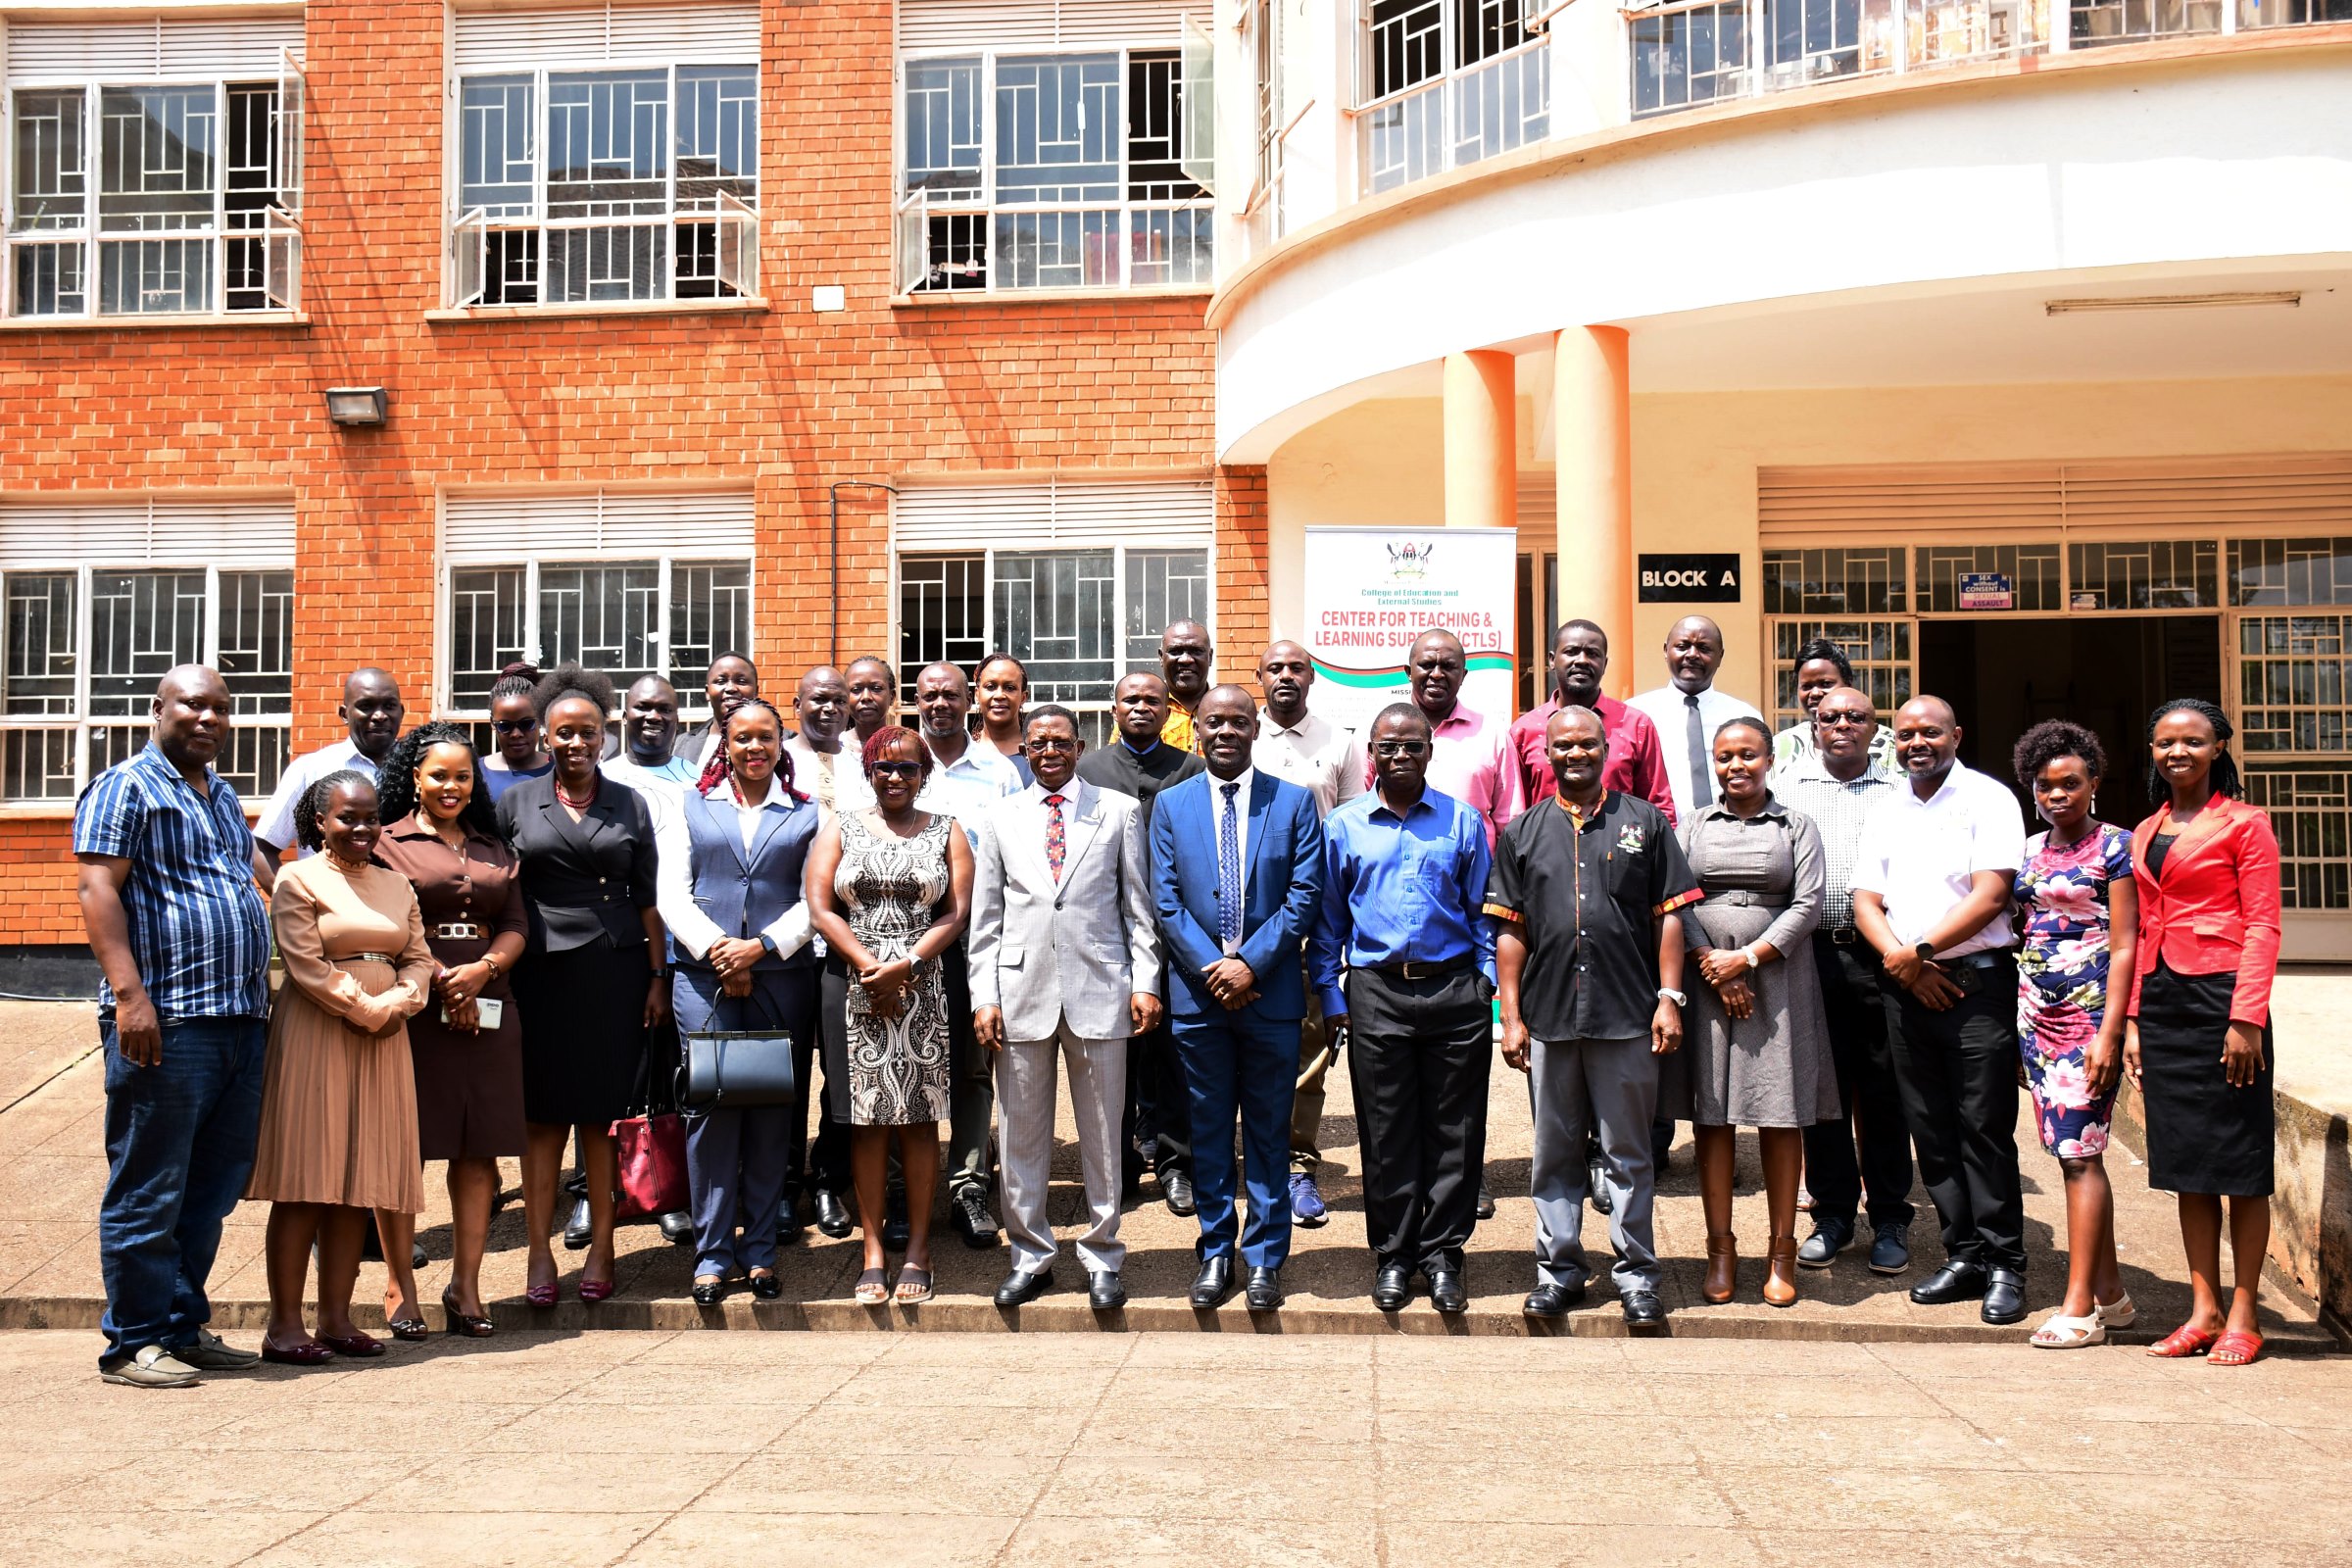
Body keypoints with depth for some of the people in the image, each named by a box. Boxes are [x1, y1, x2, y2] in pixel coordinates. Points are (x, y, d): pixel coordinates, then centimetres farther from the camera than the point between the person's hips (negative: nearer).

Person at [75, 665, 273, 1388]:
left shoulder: (225, 797, 21)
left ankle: (184, 1327, 20)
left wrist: (261, 990, 20)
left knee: (212, 1190, 11)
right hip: (166, 1022, -8)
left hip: (240, 1021, 8)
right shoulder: (125, 787, -2)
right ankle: (134, 1342, 6)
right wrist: (129, 995, -21)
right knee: (149, 1192, -2)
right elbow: (96, 887, -12)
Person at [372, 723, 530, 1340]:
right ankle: (400, 1284, 7)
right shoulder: (388, 842, 4)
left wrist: (482, 970, -8)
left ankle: (465, 1285, 10)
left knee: (480, 1148, 3)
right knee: (403, 1146, -2)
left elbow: (517, 925, 11)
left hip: (488, 1009, 4)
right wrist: (438, 977, -15)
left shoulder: (494, 848, 18)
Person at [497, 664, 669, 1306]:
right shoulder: (517, 802, 7)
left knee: (604, 1111, 3)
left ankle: (601, 1246, 10)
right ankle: (539, 1251, 6)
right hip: (540, 970, 0)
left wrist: (658, 976, 3)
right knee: (543, 1112, 1)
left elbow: (648, 897, 8)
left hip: (613, 970, 0)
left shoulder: (630, 805, 8)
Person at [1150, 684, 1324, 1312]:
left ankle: (1264, 1259, 15)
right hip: (1198, 993, 1)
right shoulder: (1170, 805, 7)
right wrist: (1212, 967, -9)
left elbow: (1305, 895, -3)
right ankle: (1215, 1253, 19)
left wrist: (1251, 964, -12)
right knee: (1208, 1130, 8)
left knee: (1268, 1131, 6)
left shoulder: (1294, 802, 3)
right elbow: (1165, 901, 2)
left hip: (1270, 991, -1)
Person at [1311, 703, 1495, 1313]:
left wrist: (1487, 979, 1)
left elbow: (1483, 910, 10)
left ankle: (1443, 1252, 17)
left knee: (1454, 1131, 5)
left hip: (1455, 992, 0)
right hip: (1377, 994, 0)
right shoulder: (1342, 826, 6)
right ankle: (1393, 1255, 18)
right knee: (1386, 1132, 5)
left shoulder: (1463, 822, 7)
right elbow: (1327, 920, 9)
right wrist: (1330, 994, 4)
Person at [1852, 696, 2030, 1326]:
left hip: (1977, 982, -5)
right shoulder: (1884, 812, 14)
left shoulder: (1989, 799, -2)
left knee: (1984, 1128, -5)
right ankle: (1964, 1256, 15)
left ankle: (2004, 1265, 2)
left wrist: (1921, 952, -12)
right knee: (1931, 1131, 7)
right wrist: (1899, 958, -8)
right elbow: (1866, 901, 9)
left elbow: (1991, 895, -12)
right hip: (1905, 987, 5)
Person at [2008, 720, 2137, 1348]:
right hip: (2035, 1012, 6)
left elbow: (2124, 945, -9)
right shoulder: (2028, 851, 14)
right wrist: (2016, 1028, 13)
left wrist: (2109, 1031, -16)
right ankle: (2110, 1292, 16)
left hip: (2089, 1009, -6)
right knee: (2074, 1150, 8)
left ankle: (2080, 1305, -6)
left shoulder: (2114, 847, -4)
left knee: (2080, 1152, -9)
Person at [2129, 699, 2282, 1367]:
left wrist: (2246, 1017, -16)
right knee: (2185, 1161, 9)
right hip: (2161, 1001, 6)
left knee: (2238, 1160, 0)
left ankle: (2244, 1315, 9)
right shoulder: (2145, 833, 16)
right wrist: (2132, 1020, 11)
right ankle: (2204, 1310, 16)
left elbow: (2263, 925, -8)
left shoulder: (2244, 823, -3)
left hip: (2222, 996, -6)